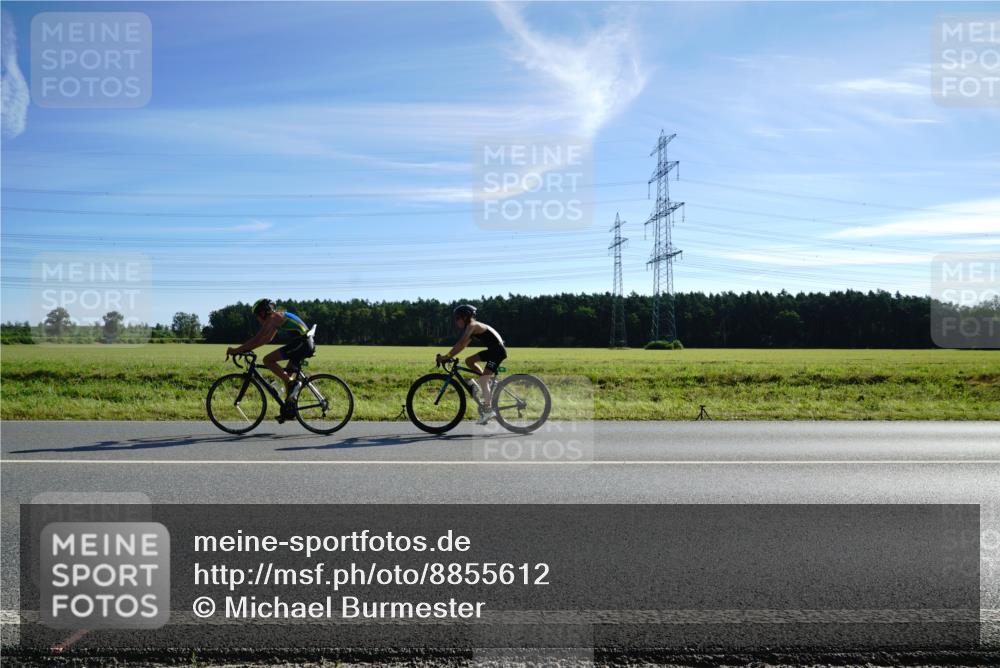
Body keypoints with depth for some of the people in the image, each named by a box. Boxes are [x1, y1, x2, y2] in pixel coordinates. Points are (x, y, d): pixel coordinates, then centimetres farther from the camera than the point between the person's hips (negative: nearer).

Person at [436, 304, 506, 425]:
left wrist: (447, 356, -24)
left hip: (498, 351, -10)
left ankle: (488, 411, -8)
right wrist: (448, 356, 7)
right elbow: (462, 345, 14)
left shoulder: (472, 326, -13)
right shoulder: (473, 328, 15)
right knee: (469, 361, 10)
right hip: (492, 350, 10)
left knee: (482, 379, -14)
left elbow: (461, 344, -23)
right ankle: (489, 381, 13)